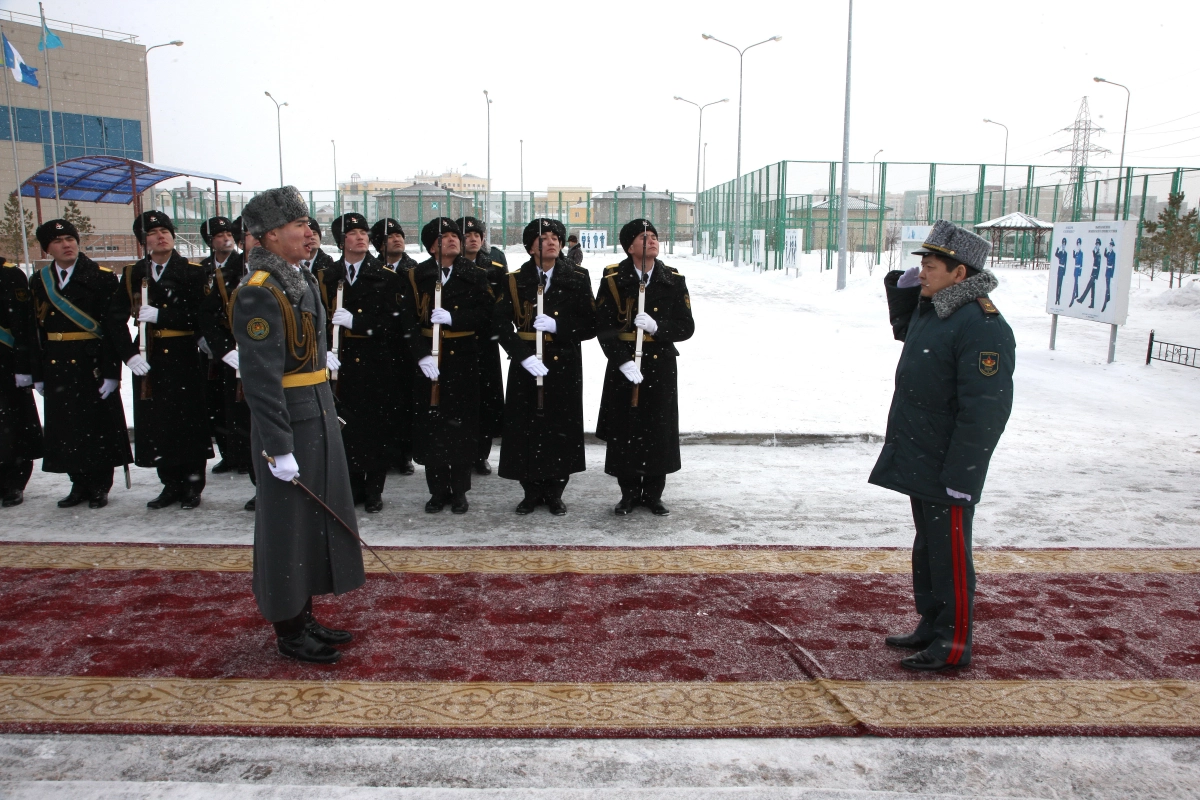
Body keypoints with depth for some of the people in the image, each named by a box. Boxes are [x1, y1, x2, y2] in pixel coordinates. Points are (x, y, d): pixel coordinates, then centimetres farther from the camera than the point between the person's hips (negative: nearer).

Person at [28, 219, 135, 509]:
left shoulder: (102, 277, -4)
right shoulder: (38, 282, 9)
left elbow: (116, 325, -10)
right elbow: (36, 330, 8)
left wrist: (112, 371, -16)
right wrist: (38, 374, 4)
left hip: (92, 365, -4)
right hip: (56, 368, 4)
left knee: (98, 427, 3)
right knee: (66, 429, 8)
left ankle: (100, 487, 15)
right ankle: (79, 484, 21)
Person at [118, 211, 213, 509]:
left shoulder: (193, 272, 0)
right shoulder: (132, 274, 10)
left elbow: (200, 315, -11)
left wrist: (159, 315, -19)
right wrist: (129, 353, -5)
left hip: (184, 359, -3)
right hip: (148, 360, 3)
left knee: (189, 422, 0)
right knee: (156, 423, 5)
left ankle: (192, 485, 12)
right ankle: (171, 484, 17)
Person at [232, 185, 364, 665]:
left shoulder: (301, 279, 11)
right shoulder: (259, 293, -18)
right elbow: (261, 378, -22)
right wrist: (279, 447, -23)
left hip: (318, 417, 9)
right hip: (289, 425, -9)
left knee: (315, 517, 17)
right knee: (287, 523, 3)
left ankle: (305, 616, 31)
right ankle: (289, 632, 19)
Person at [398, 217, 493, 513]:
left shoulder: (474, 275, 6)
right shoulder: (417, 276, 6)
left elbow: (485, 313, -4)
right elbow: (408, 320, -1)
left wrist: (453, 318, -19)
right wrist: (422, 355, -13)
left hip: (463, 359, 0)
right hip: (428, 360, 1)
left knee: (462, 424, 1)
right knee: (430, 424, 2)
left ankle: (459, 490, 14)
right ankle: (438, 490, 16)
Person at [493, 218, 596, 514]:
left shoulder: (577, 280, 4)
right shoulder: (514, 281, 4)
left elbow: (590, 326, 0)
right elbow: (501, 324, -4)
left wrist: (557, 326, -16)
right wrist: (524, 356, -17)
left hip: (565, 367, 0)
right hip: (525, 366, 0)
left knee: (562, 428, 2)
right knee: (526, 427, 3)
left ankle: (554, 491, 18)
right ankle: (532, 490, 19)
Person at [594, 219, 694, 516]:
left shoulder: (674, 280, 4)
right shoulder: (613, 280, 0)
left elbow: (686, 327, 1)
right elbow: (604, 327, -4)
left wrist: (657, 327, -17)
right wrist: (623, 361, -16)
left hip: (661, 368, 1)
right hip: (623, 368, -1)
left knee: (659, 431, 4)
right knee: (624, 430, 3)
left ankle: (653, 493, 20)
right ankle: (629, 492, 20)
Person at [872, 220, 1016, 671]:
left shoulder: (981, 326, -21)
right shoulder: (929, 308, 8)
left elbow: (984, 411, -25)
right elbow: (903, 329, 34)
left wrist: (960, 477, -24)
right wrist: (904, 285, 14)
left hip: (948, 472, -10)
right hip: (918, 463, 10)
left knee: (950, 556, 2)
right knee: (926, 549, 19)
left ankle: (953, 645, 15)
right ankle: (931, 627, 32)